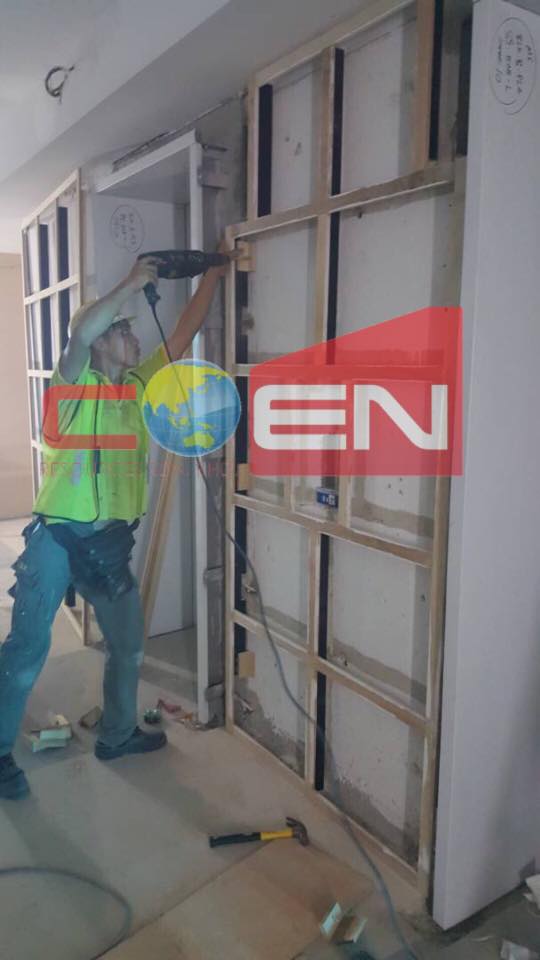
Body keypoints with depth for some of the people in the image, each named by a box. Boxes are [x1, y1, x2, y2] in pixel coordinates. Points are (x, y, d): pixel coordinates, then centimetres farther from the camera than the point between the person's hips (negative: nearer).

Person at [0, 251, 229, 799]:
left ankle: (116, 734, 38)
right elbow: (80, 332, -27)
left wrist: (212, 276, 14)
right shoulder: (75, 382, -6)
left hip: (111, 540, 7)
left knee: (128, 645, 17)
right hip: (57, 535, -6)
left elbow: (184, 334, 14)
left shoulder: (140, 383, 10)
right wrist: (133, 283, -21)